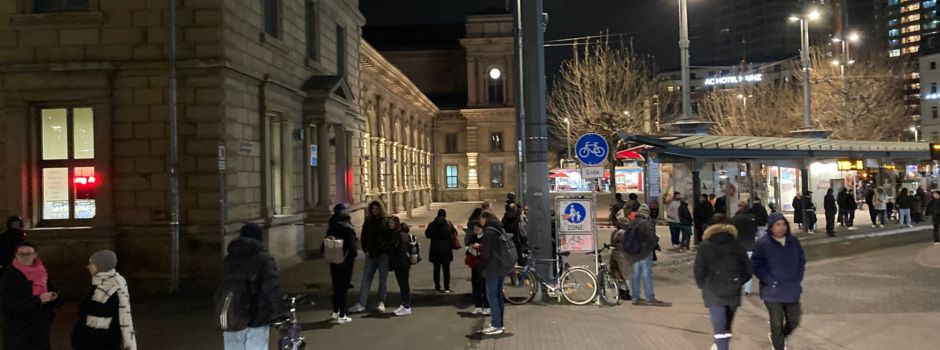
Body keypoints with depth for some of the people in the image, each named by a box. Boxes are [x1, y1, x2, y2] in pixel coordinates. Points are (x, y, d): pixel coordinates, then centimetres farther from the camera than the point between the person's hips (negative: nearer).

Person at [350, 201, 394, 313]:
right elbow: (363, 237, 16)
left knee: (383, 279, 5)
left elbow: (394, 237, -4)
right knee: (366, 279, -1)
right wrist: (366, 250, 7)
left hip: (384, 254, -3)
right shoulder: (368, 222, 9)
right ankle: (361, 304, -1)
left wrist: (388, 249, -10)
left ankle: (381, 303, 15)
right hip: (371, 254, 3)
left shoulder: (387, 221, -3)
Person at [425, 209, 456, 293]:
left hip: (435, 249, 1)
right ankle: (447, 287, 2)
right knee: (446, 269, 5)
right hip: (446, 249, -1)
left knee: (436, 268, 12)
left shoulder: (432, 224, -5)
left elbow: (427, 234, 5)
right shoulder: (449, 224, -10)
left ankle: (437, 286, 15)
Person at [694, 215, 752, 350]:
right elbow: (747, 269, 3)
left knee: (719, 328, -3)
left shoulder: (704, 246, -6)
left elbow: (699, 271, -7)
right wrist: (737, 282, 16)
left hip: (713, 293, -3)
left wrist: (703, 286, 9)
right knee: (727, 325, 20)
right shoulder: (736, 245, 2)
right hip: (733, 292, 3)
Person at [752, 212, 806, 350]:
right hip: (773, 292, -4)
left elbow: (802, 260, 12)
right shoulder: (762, 244, -14)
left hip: (792, 290, 5)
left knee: (794, 320, 14)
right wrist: (771, 282, -17)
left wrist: (798, 279, 2)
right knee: (777, 324, 2)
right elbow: (756, 266, -12)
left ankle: (780, 338, 44)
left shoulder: (793, 241, 1)